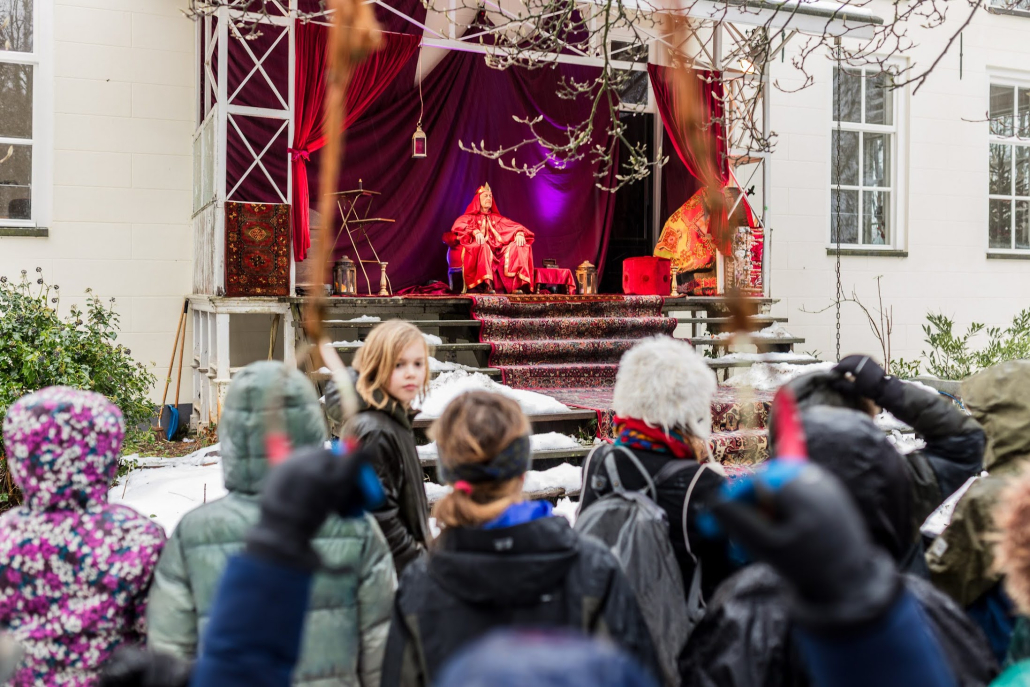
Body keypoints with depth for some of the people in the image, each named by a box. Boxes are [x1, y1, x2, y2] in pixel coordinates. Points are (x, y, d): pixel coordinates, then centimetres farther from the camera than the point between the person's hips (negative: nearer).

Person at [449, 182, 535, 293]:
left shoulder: (497, 218, 28)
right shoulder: (471, 217, 17)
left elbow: (514, 226, 15)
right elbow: (458, 224, -6)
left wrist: (519, 233, -11)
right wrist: (475, 232, -26)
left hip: (498, 251, 4)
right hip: (478, 250, -4)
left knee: (517, 245, -21)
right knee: (482, 245, -37)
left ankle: (517, 283, -36)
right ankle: (487, 283, -48)